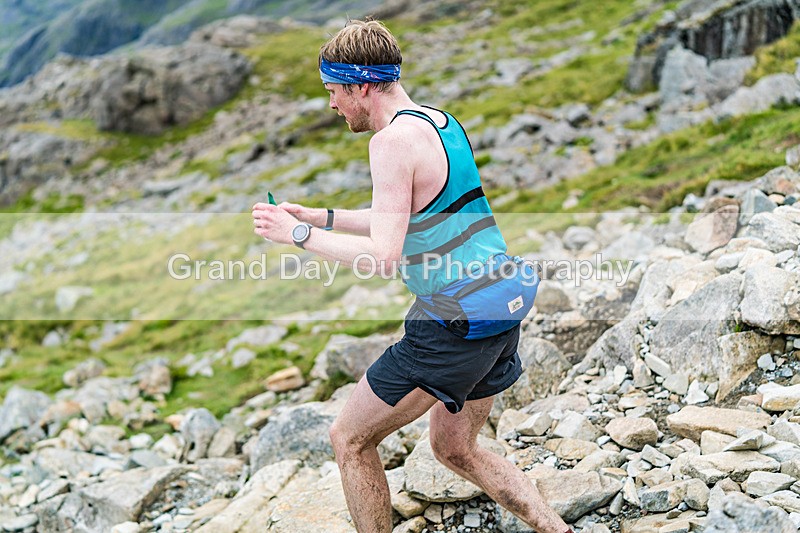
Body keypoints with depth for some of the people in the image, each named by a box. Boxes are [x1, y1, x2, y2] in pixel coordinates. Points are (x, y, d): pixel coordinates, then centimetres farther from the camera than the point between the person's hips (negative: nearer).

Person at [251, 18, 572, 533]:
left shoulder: (394, 139, -16)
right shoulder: (443, 122, 13)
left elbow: (384, 257, -22)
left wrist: (299, 234, -11)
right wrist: (318, 216, 21)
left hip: (452, 326, -9)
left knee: (350, 440, 9)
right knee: (455, 449, 25)